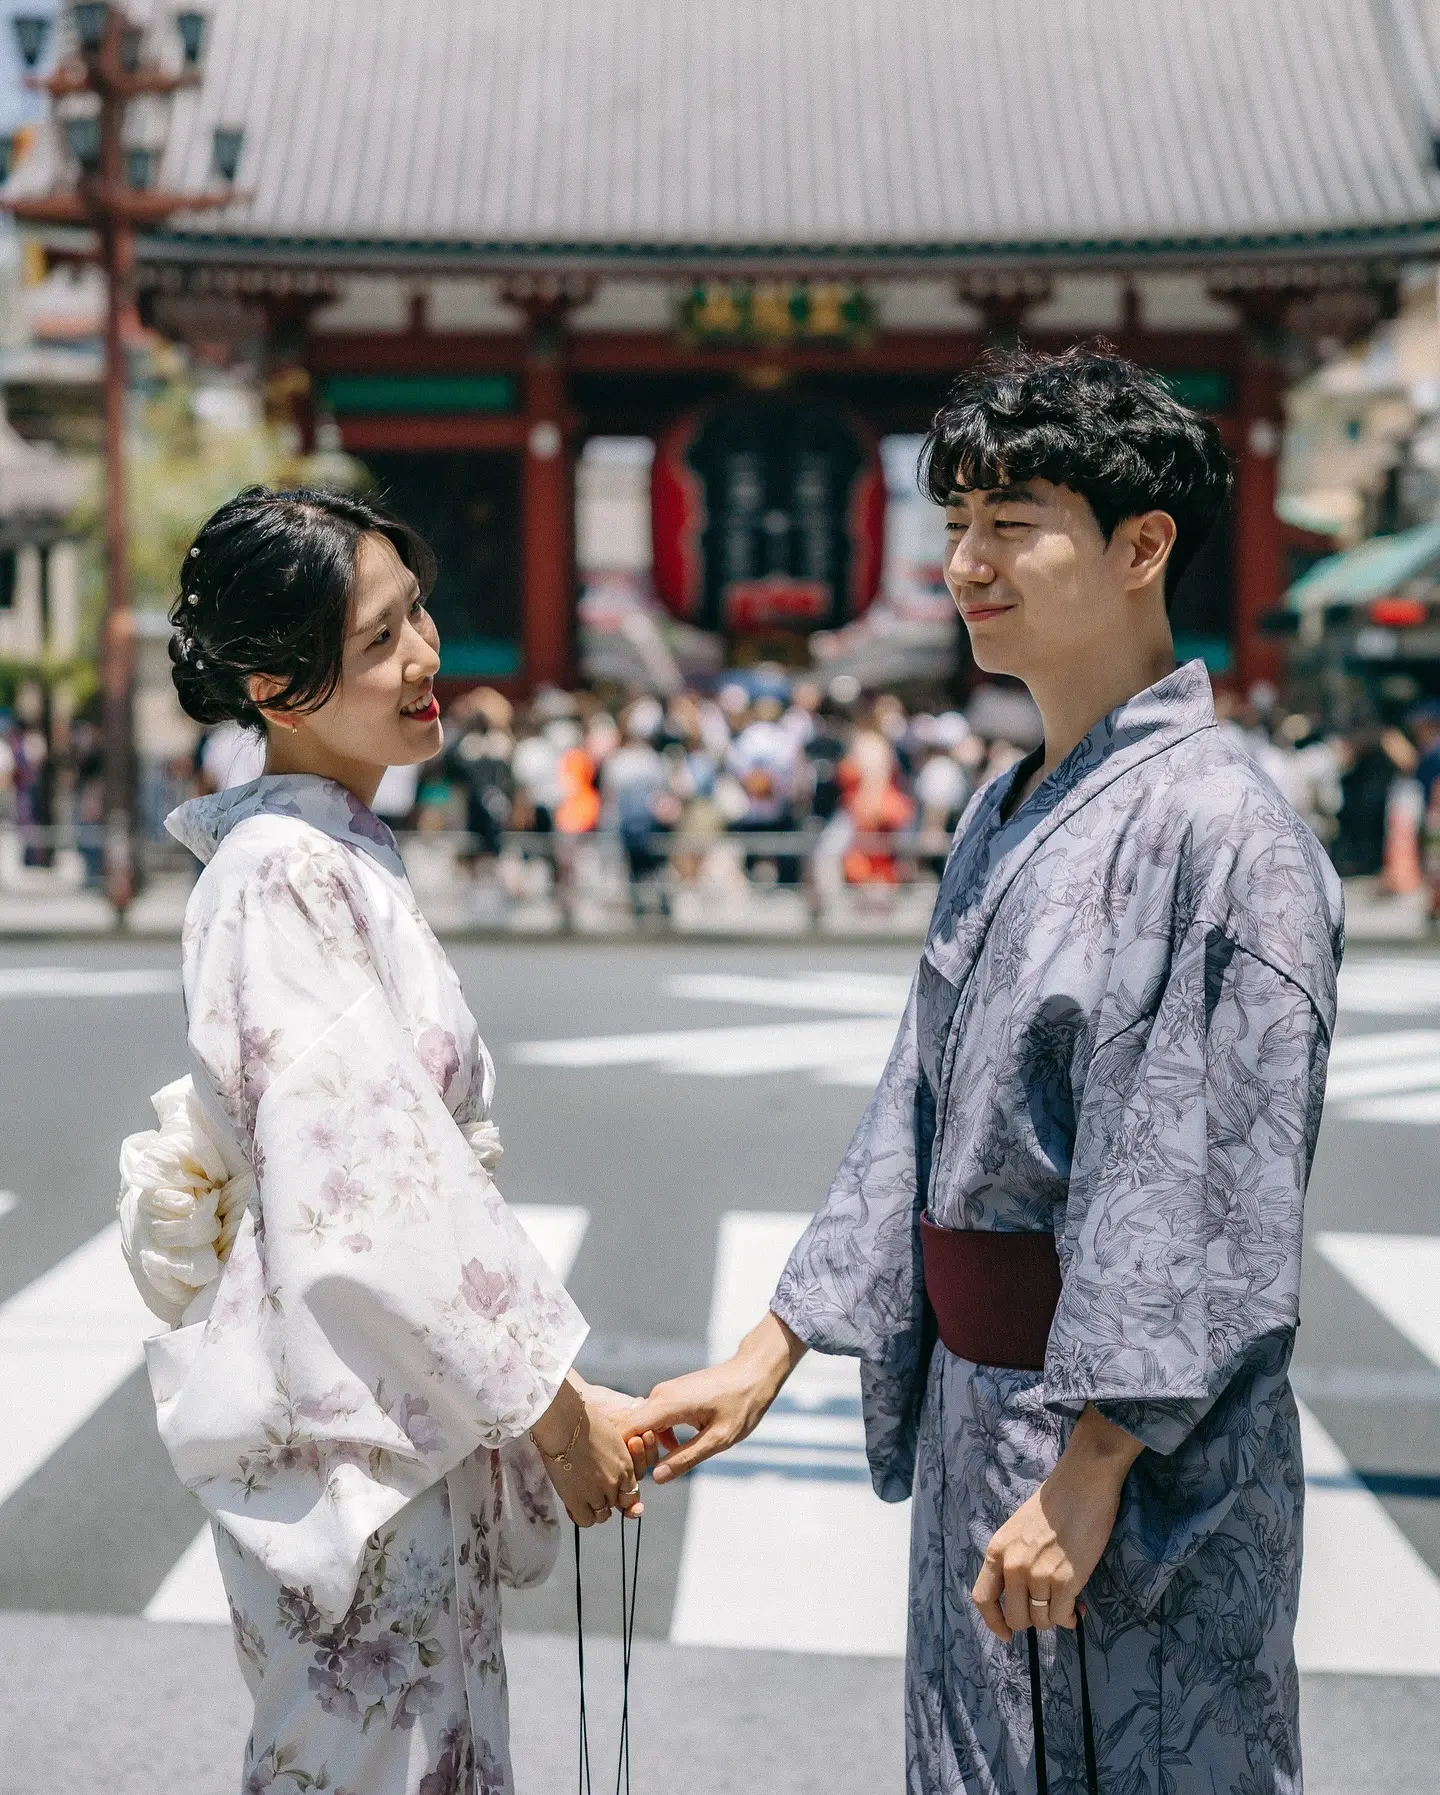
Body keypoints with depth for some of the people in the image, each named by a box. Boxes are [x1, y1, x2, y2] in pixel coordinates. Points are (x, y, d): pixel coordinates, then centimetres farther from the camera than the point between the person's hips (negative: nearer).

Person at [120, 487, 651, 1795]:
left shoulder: (344, 854, 11)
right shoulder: (287, 872, -18)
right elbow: (368, 1180, -23)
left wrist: (539, 1383, 15)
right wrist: (552, 1396, -18)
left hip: (409, 1398, 9)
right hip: (345, 1409, -9)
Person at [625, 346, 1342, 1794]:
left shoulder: (1218, 831, -17)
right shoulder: (1003, 816, 9)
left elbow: (1199, 1196, -20)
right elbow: (918, 1111, 13)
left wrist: (1086, 1476, -20)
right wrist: (768, 1355, 10)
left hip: (1137, 1451, -8)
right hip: (979, 1404, 8)